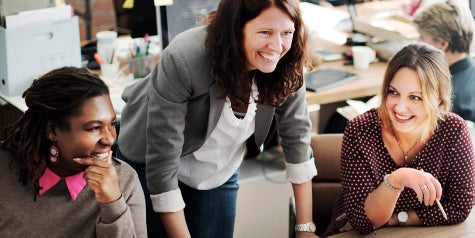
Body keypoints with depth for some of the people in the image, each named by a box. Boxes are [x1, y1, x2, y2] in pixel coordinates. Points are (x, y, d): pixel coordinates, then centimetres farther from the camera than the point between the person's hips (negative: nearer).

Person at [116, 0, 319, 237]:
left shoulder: (286, 67, -22)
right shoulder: (184, 60, -35)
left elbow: (297, 137, -11)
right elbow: (161, 162, -31)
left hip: (218, 172, 3)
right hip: (149, 167, -3)